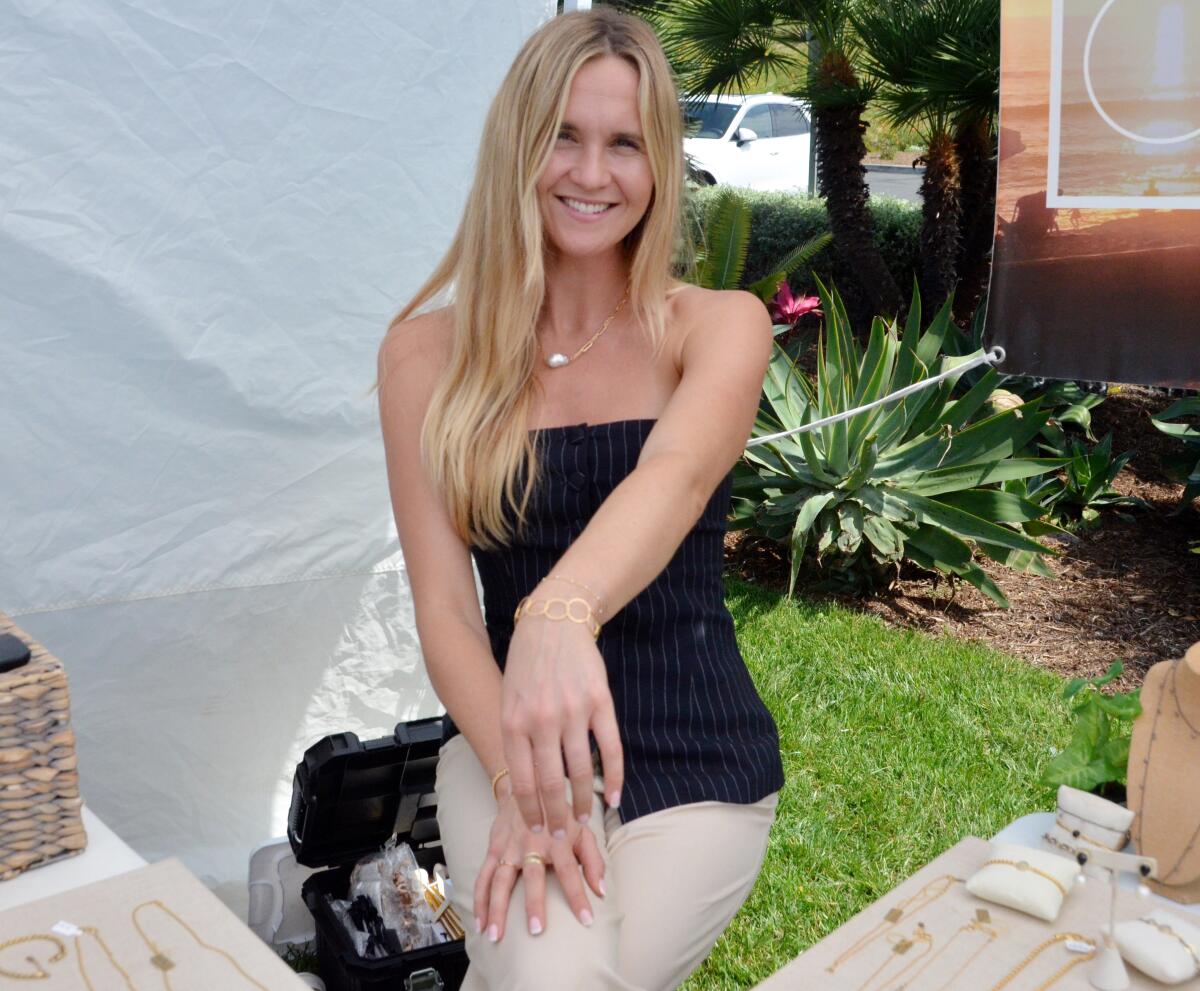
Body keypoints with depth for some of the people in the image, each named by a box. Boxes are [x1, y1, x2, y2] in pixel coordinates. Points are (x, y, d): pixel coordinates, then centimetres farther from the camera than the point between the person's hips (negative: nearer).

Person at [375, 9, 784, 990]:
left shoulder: (720, 326, -5)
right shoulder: (429, 350, -3)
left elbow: (676, 476, -27)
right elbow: (444, 605, -7)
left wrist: (562, 615, -48)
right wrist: (517, 783, -23)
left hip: (697, 761, 0)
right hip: (509, 735, 0)